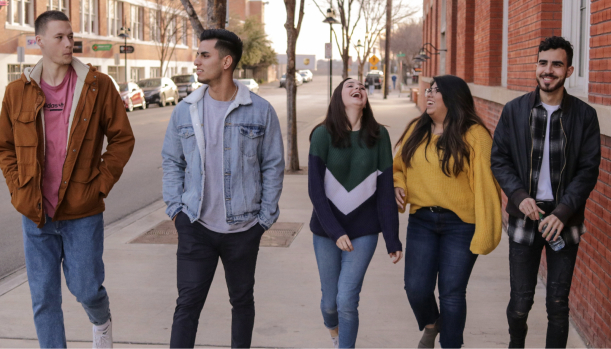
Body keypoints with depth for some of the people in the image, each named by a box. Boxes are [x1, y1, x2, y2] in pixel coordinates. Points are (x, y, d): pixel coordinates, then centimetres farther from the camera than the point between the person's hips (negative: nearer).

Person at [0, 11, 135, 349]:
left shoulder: (98, 85, -3)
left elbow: (123, 138, 2)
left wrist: (102, 185, -5)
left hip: (83, 211, -1)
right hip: (36, 213, 2)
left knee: (86, 288, 6)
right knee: (44, 299, 6)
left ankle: (101, 321, 41)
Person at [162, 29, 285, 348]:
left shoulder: (260, 111, -4)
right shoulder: (185, 110, 1)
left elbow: (273, 167, 1)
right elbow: (171, 161, 10)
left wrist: (265, 218, -1)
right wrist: (175, 208, 2)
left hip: (244, 228, 0)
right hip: (196, 226, 1)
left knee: (242, 300, 15)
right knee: (188, 304, 0)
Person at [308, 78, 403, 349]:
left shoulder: (378, 136, -2)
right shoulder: (323, 134, -7)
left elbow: (385, 191, -1)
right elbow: (315, 189, -9)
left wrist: (392, 239, -3)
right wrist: (336, 232, -15)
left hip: (364, 231, 0)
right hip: (326, 230, 0)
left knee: (347, 300, -8)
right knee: (330, 299, 11)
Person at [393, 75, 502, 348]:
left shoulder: (474, 135, -10)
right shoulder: (416, 130, 7)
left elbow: (486, 185, -12)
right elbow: (398, 166, 22)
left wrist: (485, 233, -16)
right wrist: (397, 185, 0)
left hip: (460, 224, -4)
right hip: (421, 222, 4)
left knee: (452, 294, 2)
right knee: (416, 287, 1)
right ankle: (430, 325, 33)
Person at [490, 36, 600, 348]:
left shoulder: (584, 115, -2)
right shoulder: (514, 110, 2)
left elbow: (589, 170, -3)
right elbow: (499, 159, 4)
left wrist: (563, 212, -14)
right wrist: (519, 196, -12)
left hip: (564, 220, 0)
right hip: (524, 217, 1)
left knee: (558, 304, 6)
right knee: (520, 301, 6)